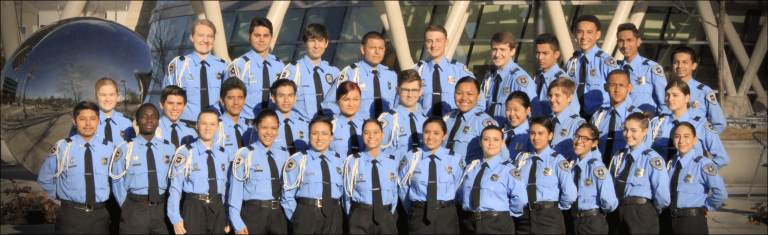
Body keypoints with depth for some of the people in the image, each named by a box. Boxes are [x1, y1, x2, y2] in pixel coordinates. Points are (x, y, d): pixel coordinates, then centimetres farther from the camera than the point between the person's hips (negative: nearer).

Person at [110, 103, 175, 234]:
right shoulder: (125, 149, -3)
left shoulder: (169, 149, 6)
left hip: (162, 209, 2)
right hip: (134, 212, -2)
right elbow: (117, 181, -1)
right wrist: (128, 208, -2)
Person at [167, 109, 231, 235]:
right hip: (194, 208, -4)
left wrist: (227, 217, 14)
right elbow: (175, 187, -7)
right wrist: (176, 218, -12)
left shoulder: (223, 156, 11)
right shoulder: (185, 153, -4)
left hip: (218, 209, 4)